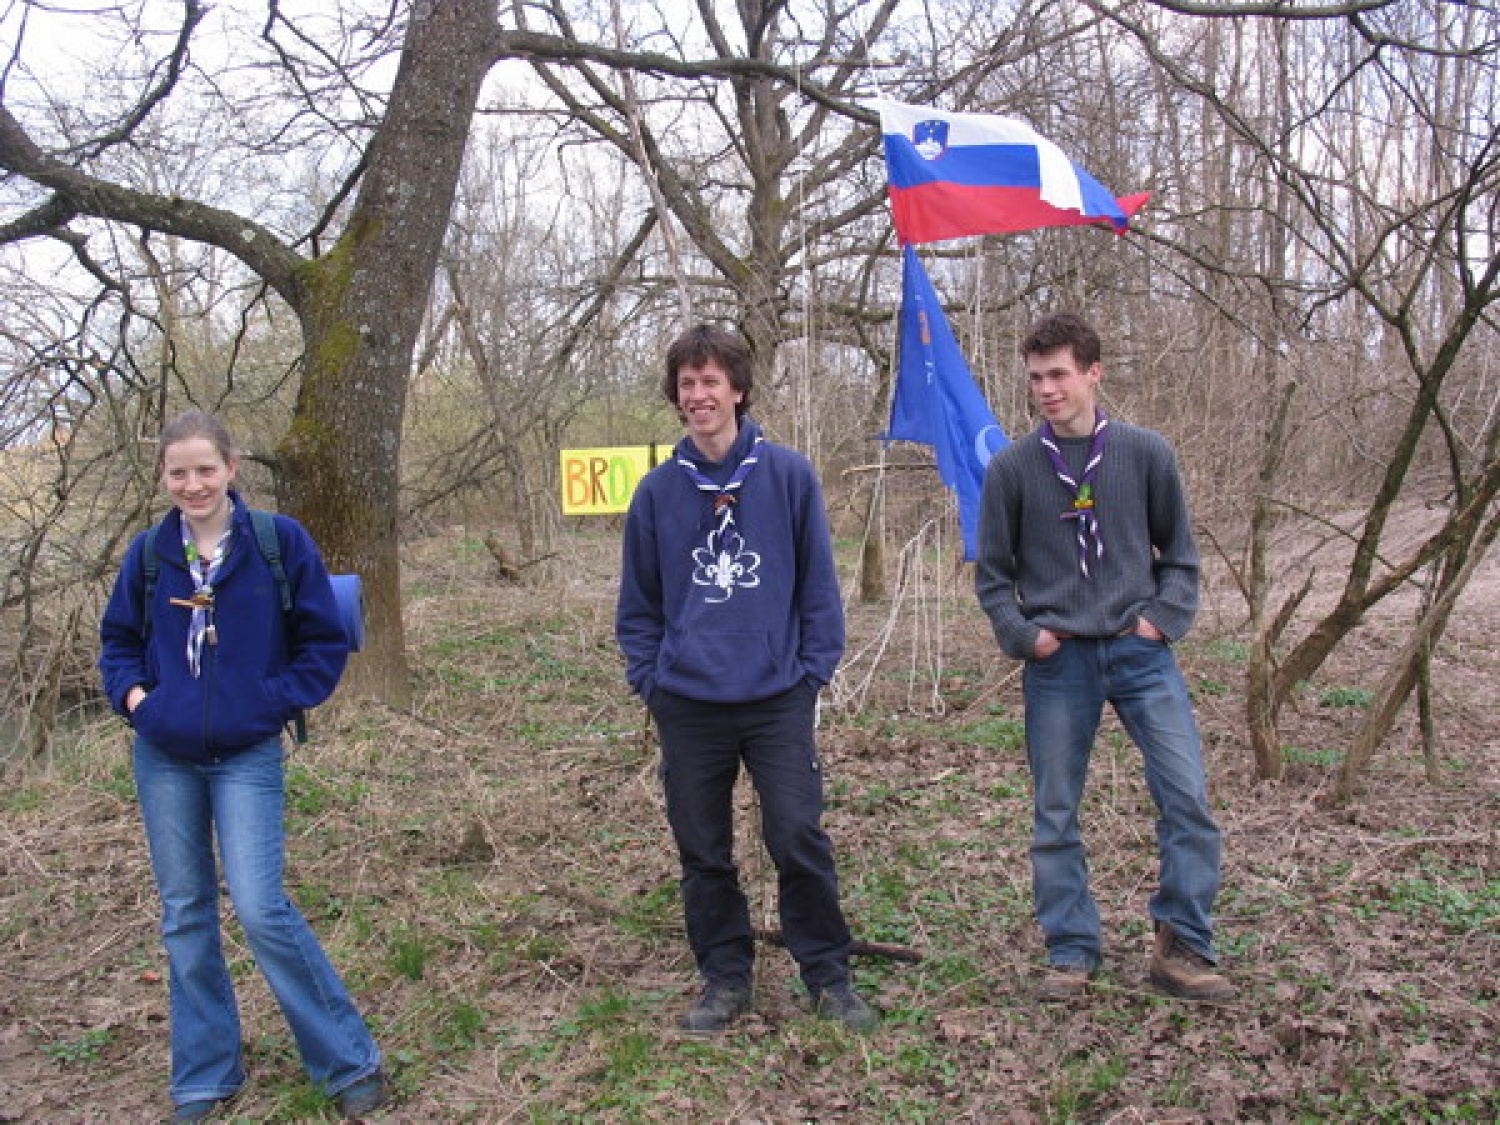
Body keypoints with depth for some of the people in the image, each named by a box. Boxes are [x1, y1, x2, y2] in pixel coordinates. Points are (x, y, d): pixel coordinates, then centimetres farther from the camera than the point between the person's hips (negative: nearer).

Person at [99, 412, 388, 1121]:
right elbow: (118, 638, 15)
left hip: (247, 757, -4)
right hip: (163, 757, 4)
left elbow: (325, 642, -3)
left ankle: (349, 1061, 8)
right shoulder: (149, 552, 2)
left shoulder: (279, 541, -7)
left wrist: (274, 702, -11)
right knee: (185, 915, 11)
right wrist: (130, 692, -2)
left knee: (261, 910, -10)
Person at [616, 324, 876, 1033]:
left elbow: (818, 583, 1)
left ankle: (828, 975, 18)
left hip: (778, 698, -2)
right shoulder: (658, 491, 2)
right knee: (703, 853, 11)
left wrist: (814, 669, -3)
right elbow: (638, 601, 10)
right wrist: (648, 678, 3)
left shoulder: (789, 475, -3)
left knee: (799, 840, -1)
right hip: (687, 705, 2)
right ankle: (724, 976, 27)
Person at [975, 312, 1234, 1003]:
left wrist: (1165, 616, -3)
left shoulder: (1146, 453, 2)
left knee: (1188, 795, -6)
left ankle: (1183, 948, 9)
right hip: (1057, 662, 0)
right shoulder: (1011, 467, 1)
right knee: (1055, 814, 6)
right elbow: (992, 572, 8)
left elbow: (1179, 551, 11)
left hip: (1140, 652, 0)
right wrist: (1022, 633, -5)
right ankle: (1071, 953, 20)